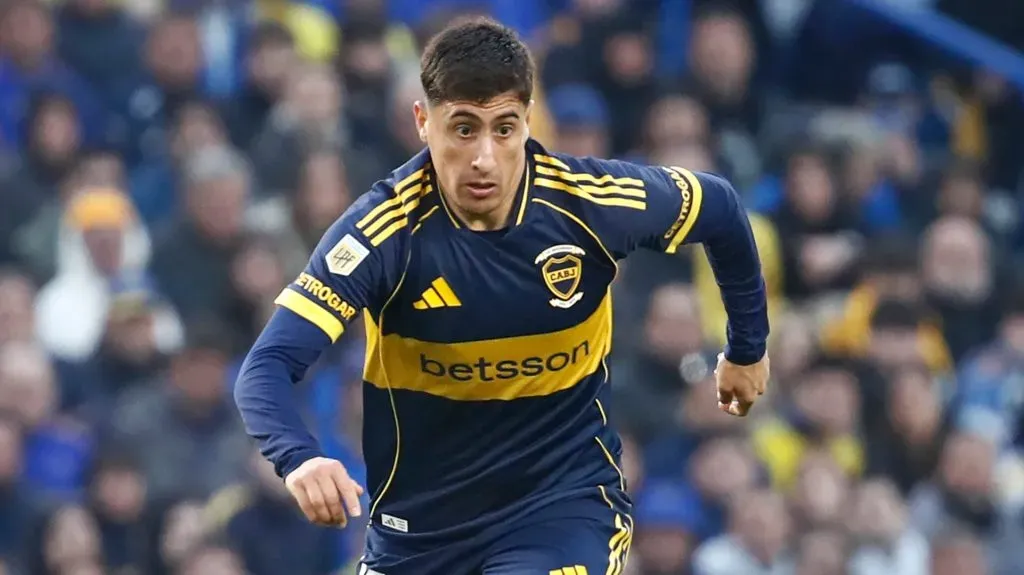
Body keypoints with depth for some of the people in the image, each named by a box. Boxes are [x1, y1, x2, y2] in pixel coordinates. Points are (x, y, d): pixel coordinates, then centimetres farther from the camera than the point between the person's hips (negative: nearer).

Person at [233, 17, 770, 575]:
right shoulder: (385, 229, -21)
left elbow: (719, 207, 5)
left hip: (566, 504, -1)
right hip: (419, 523, 1)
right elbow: (266, 367, -28)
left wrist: (747, 350, 17)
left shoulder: (592, 201, -17)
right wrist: (299, 460, -48)